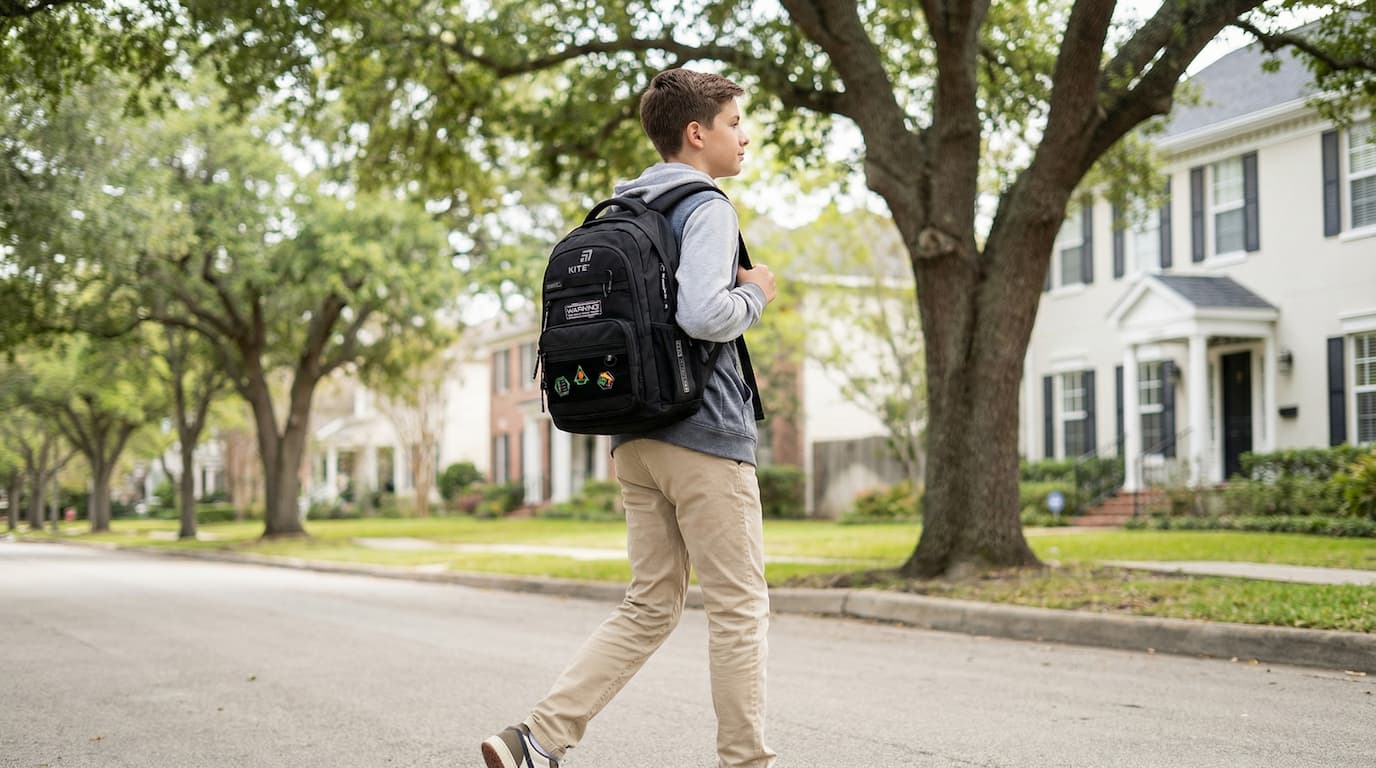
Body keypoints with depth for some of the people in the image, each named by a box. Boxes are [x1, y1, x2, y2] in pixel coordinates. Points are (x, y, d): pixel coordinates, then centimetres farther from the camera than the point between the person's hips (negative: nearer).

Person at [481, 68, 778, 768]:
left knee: (649, 607, 11)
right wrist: (756, 293, -3)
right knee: (738, 608, 1)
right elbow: (703, 313, -24)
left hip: (636, 439, 8)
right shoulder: (707, 208, -8)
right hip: (706, 437, -8)